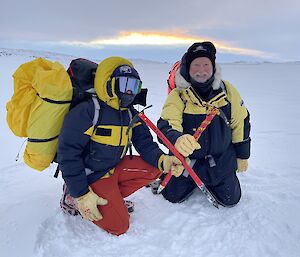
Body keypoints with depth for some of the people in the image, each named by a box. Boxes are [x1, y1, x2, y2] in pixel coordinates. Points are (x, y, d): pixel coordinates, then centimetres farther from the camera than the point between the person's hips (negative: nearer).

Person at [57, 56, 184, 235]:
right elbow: (68, 154, -21)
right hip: (91, 176, -7)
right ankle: (74, 199, 6)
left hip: (115, 168, 7)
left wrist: (162, 160, -23)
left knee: (154, 168, -6)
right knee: (118, 226, -10)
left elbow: (145, 143, 0)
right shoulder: (86, 112, -21)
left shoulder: (131, 115, 2)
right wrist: (81, 195, -21)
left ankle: (110, 197, 1)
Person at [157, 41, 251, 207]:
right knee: (173, 197, 5)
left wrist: (242, 156, 6)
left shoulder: (227, 90, -10)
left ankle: (208, 182, 38)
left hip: (221, 159, 2)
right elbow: (165, 125, -31)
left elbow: (240, 123, 0)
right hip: (187, 158, -1)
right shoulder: (178, 95, -18)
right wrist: (177, 139, -55)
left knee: (230, 199, 7)